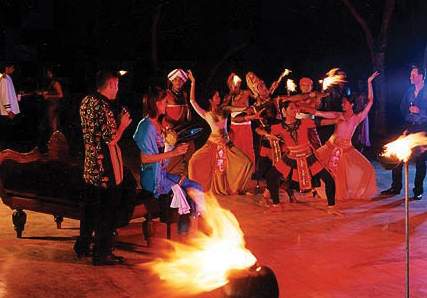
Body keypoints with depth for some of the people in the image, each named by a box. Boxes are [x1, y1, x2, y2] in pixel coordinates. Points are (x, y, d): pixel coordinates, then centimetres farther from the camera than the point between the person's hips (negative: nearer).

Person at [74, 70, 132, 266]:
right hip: (105, 167, -9)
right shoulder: (103, 106, -20)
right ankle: (102, 253, 10)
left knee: (90, 206, 20)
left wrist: (116, 123, 15)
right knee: (107, 211, 2)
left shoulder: (86, 101, 8)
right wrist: (123, 125, -5)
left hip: (90, 165, 9)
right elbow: (110, 140, -21)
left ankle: (83, 246, 31)